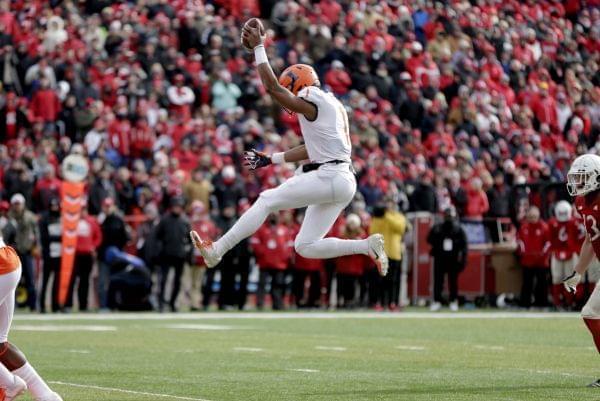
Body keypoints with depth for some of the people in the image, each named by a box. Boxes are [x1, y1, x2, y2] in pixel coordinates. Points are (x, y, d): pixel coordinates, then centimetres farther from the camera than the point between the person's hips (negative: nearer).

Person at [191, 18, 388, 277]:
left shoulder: (311, 101, -7)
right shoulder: (333, 105, 22)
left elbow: (273, 87, -9)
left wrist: (258, 47, -3)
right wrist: (272, 160, 29)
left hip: (328, 178, -9)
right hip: (343, 181, 9)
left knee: (266, 201, 0)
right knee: (306, 247, 8)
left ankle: (217, 250, 1)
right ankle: (368, 246, 0)